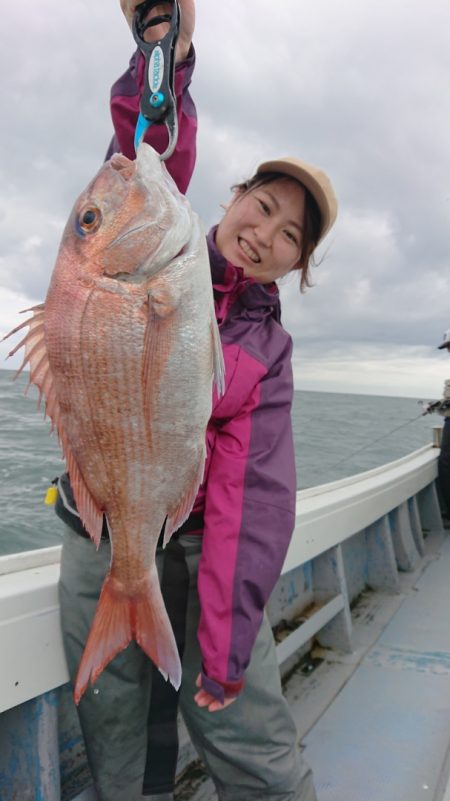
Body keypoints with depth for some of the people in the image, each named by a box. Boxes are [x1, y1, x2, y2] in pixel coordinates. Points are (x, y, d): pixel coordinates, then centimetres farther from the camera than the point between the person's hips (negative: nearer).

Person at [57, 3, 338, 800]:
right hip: (98, 539, 1)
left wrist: (224, 652, -15)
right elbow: (155, 152, -19)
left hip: (198, 543, 0)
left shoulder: (268, 349, 0)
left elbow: (253, 495, -10)